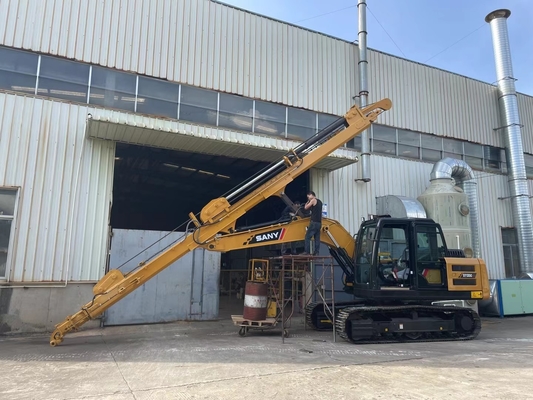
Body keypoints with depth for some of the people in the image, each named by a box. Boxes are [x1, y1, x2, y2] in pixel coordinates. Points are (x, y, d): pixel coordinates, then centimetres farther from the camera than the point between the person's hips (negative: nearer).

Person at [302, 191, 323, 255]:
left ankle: (307, 251, -12)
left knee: (307, 236, -7)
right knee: (317, 238, 5)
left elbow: (306, 207, -5)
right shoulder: (319, 201, 21)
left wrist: (307, 202, 10)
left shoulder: (313, 200, -5)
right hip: (319, 223, 9)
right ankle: (316, 252, 3)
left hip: (314, 222, -9)